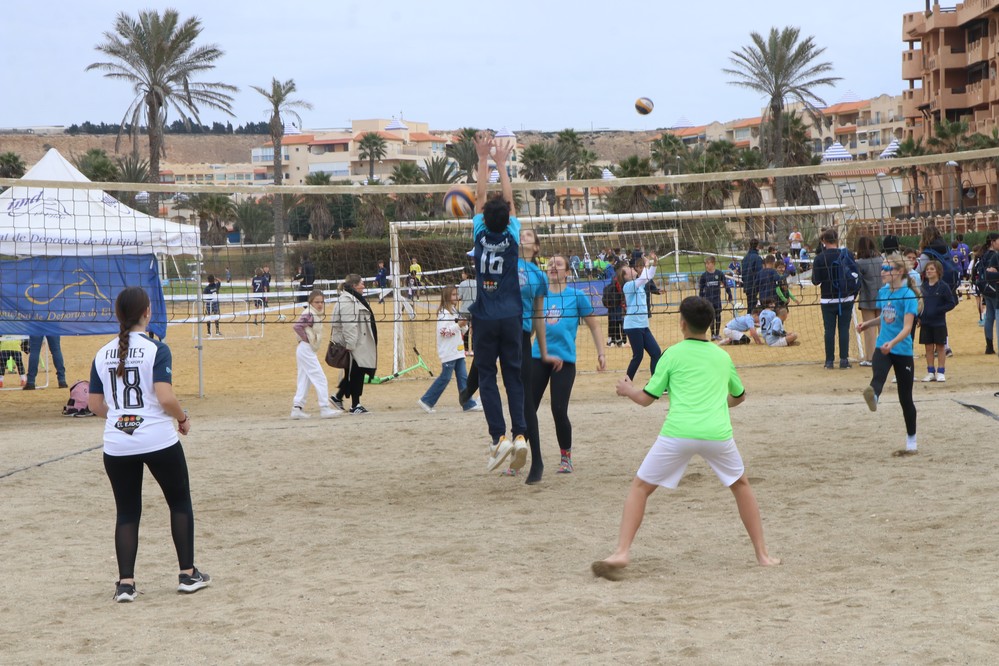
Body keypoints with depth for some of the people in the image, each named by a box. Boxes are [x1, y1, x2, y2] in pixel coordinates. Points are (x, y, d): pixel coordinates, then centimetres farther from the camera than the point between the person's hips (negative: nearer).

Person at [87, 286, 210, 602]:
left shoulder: (103, 354, 5)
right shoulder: (156, 350, -10)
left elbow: (95, 404, 8)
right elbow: (165, 398, -19)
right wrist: (183, 419, -1)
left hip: (117, 445, 4)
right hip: (159, 442, -4)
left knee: (126, 512, 13)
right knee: (180, 502, 14)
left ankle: (126, 583, 6)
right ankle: (188, 574, 16)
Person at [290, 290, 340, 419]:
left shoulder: (316, 314, 13)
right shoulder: (309, 315, -16)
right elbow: (296, 326, -28)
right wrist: (306, 339, -19)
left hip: (305, 350, 10)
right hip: (306, 349, -10)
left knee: (304, 380, 11)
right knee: (320, 378, -8)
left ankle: (297, 408, 11)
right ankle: (325, 408, -7)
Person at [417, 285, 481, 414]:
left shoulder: (455, 311, 16)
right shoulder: (443, 313, -11)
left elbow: (462, 330, 20)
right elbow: (443, 331, -21)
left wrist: (464, 325, -2)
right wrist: (458, 325, -24)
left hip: (458, 350, 9)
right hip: (448, 352, -9)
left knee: (463, 377, 5)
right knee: (445, 377, -6)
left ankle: (468, 404, 5)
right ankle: (426, 401, 2)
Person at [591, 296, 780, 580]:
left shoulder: (673, 354, 8)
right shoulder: (723, 357, 18)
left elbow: (647, 398, 10)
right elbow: (739, 396, 34)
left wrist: (627, 390, 30)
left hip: (678, 433, -3)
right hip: (717, 433, 3)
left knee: (640, 487, 10)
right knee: (741, 484, 27)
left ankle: (621, 552, -6)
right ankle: (763, 554, 24)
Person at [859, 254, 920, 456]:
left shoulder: (908, 295, -13)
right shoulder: (883, 292, 6)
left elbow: (907, 327, -23)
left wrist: (892, 342, -38)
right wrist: (868, 323, 11)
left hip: (902, 350, -4)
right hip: (883, 348, 4)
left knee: (905, 398, 6)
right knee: (878, 376, -30)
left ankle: (911, 442, 19)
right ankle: (873, 396, -63)